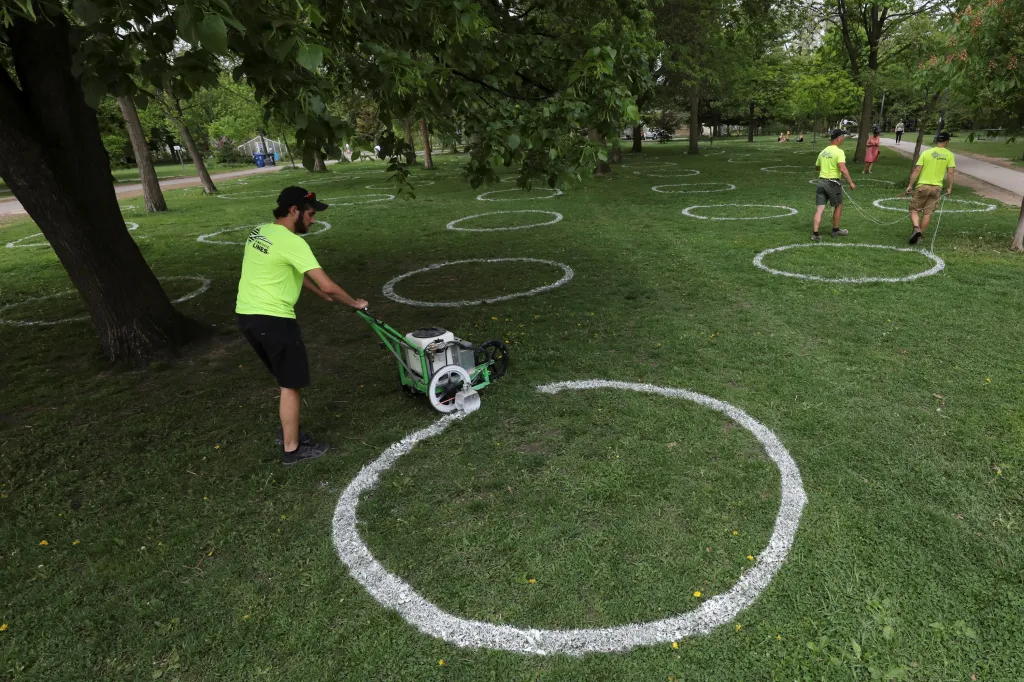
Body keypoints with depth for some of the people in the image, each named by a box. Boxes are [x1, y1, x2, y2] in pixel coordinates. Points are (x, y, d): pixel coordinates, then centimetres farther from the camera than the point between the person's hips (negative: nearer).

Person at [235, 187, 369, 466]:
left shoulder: (260, 231, 12)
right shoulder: (292, 242, -17)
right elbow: (328, 286, -21)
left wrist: (321, 295, 19)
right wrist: (354, 303, -4)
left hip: (246, 314, 10)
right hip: (272, 319, -9)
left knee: (287, 379, 23)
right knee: (291, 384, 3)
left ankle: (288, 432, 35)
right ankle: (292, 449, 13)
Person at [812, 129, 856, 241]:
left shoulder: (823, 151, 9)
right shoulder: (839, 152, -12)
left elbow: (817, 167, 22)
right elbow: (843, 169, -22)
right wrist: (851, 182, -18)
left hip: (821, 181, 5)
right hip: (832, 182, -5)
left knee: (820, 208, 2)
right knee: (838, 206, 15)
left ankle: (815, 233, -6)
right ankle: (835, 230, 27)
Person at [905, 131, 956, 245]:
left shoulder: (926, 153, -2)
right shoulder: (950, 155, 2)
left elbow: (916, 171, -6)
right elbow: (950, 173, -2)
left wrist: (910, 185, 0)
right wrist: (949, 188, 8)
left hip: (923, 186, -2)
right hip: (937, 187, 2)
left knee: (914, 210, 5)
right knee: (927, 213, 7)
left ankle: (917, 229, -20)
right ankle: (920, 235, 9)